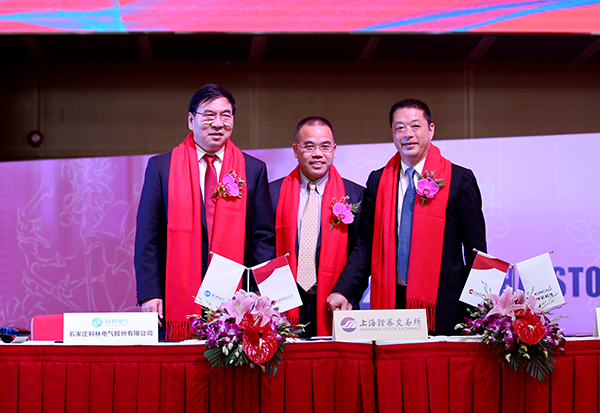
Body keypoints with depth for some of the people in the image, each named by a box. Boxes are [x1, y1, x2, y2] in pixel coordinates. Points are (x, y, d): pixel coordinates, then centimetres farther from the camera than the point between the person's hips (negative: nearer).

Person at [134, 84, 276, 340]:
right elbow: (147, 237, 4)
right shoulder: (161, 167, 7)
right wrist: (149, 294, -5)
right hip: (178, 298, -1)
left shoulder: (253, 170, 10)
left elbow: (264, 238, 9)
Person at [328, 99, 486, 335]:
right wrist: (343, 290, -2)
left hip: (442, 305, -2)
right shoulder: (378, 181, 10)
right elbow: (366, 245, 10)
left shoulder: (460, 180, 1)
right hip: (390, 302, 2)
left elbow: (475, 248, 2)